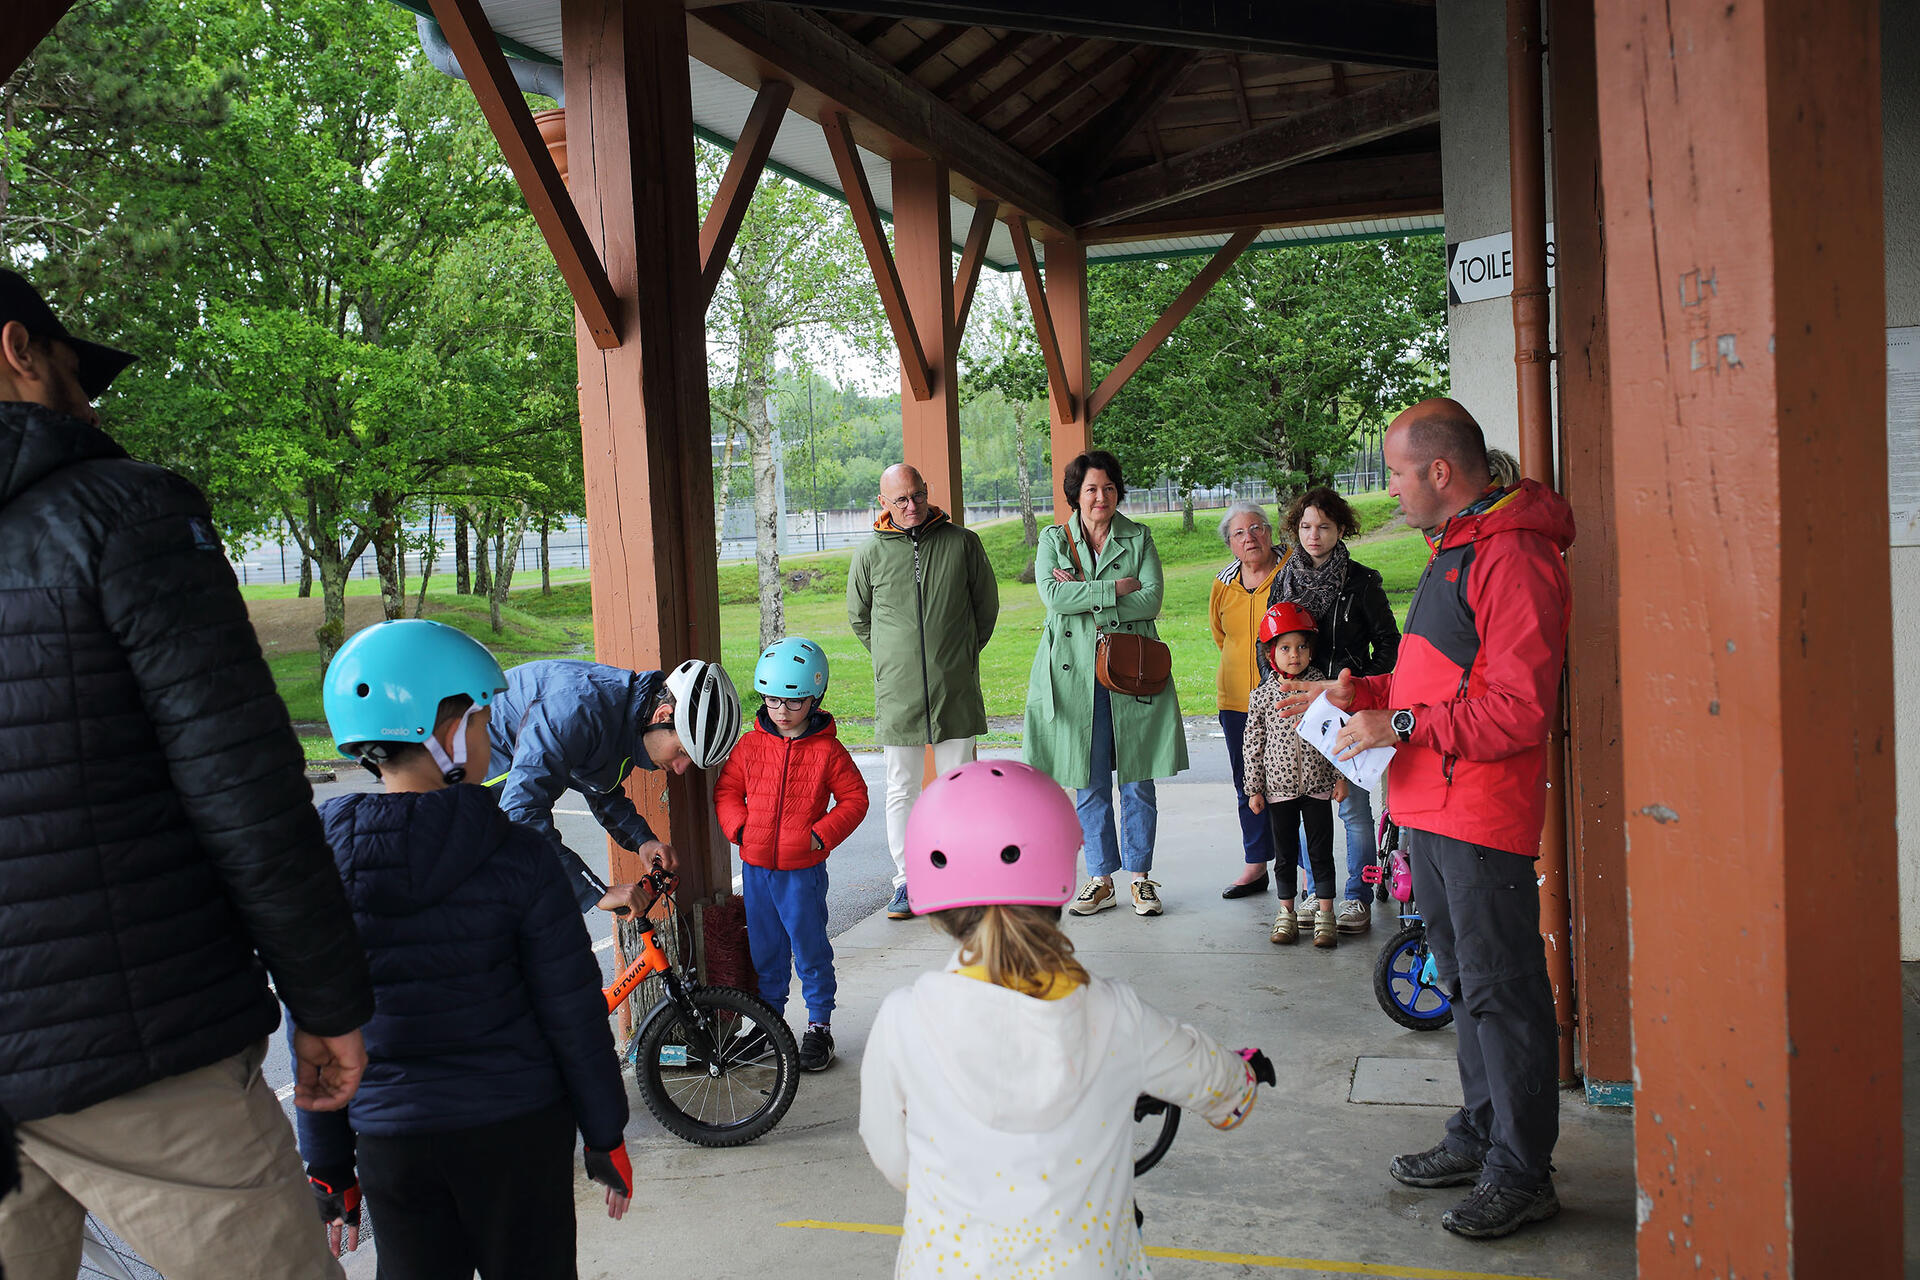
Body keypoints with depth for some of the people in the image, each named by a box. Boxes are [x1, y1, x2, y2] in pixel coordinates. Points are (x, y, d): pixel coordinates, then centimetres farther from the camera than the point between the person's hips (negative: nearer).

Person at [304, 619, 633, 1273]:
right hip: (518, 1130, -2)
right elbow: (572, 1016, -10)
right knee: (530, 1267, 15)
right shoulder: (515, 855, -14)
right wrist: (606, 1139, 2)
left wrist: (327, 1168, 10)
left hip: (390, 1140, 3)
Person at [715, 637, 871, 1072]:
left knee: (810, 949, 4)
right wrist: (739, 827, -5)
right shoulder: (750, 745, 2)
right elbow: (726, 790, 11)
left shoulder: (827, 751, -7)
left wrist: (823, 834, -12)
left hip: (803, 869, -3)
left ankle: (819, 1025, 18)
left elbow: (854, 798, -1)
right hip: (756, 866, 3)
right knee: (764, 949, 15)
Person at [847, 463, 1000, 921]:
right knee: (902, 790, 5)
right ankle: (906, 882, 13)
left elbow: (987, 604, 12)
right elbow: (858, 617, 15)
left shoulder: (962, 542, 1)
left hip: (956, 691, 0)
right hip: (897, 694, 0)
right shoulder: (871, 553, 1)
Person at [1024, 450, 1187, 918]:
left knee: (1138, 782, 3)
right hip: (1076, 673, 0)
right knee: (1089, 784, 5)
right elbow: (1053, 596, -11)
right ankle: (1101, 879, 16)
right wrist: (1116, 588, -13)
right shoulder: (1053, 540, 6)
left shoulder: (1138, 538, 7)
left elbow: (1151, 600, -7)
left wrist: (1085, 595, -12)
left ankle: (1140, 876, 15)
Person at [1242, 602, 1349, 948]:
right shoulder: (1262, 696, -2)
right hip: (1279, 787, 1)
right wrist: (1254, 788, 1)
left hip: (1318, 786, 0)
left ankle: (1325, 914, 14)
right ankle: (1286, 913, 22)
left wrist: (1341, 777, 0)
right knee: (1285, 852, 10)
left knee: (1321, 850, 4)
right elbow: (1253, 744, 2)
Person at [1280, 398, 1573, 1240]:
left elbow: (1518, 706, -23)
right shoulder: (1452, 550, 17)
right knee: (1464, 981, 19)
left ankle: (1522, 1175, 11)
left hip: (1481, 819, -10)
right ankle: (1480, 1135, 32)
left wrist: (1402, 726, -19)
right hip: (1430, 808, 10)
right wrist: (1362, 693, 13)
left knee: (1501, 992, 0)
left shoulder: (1511, 556, -16)